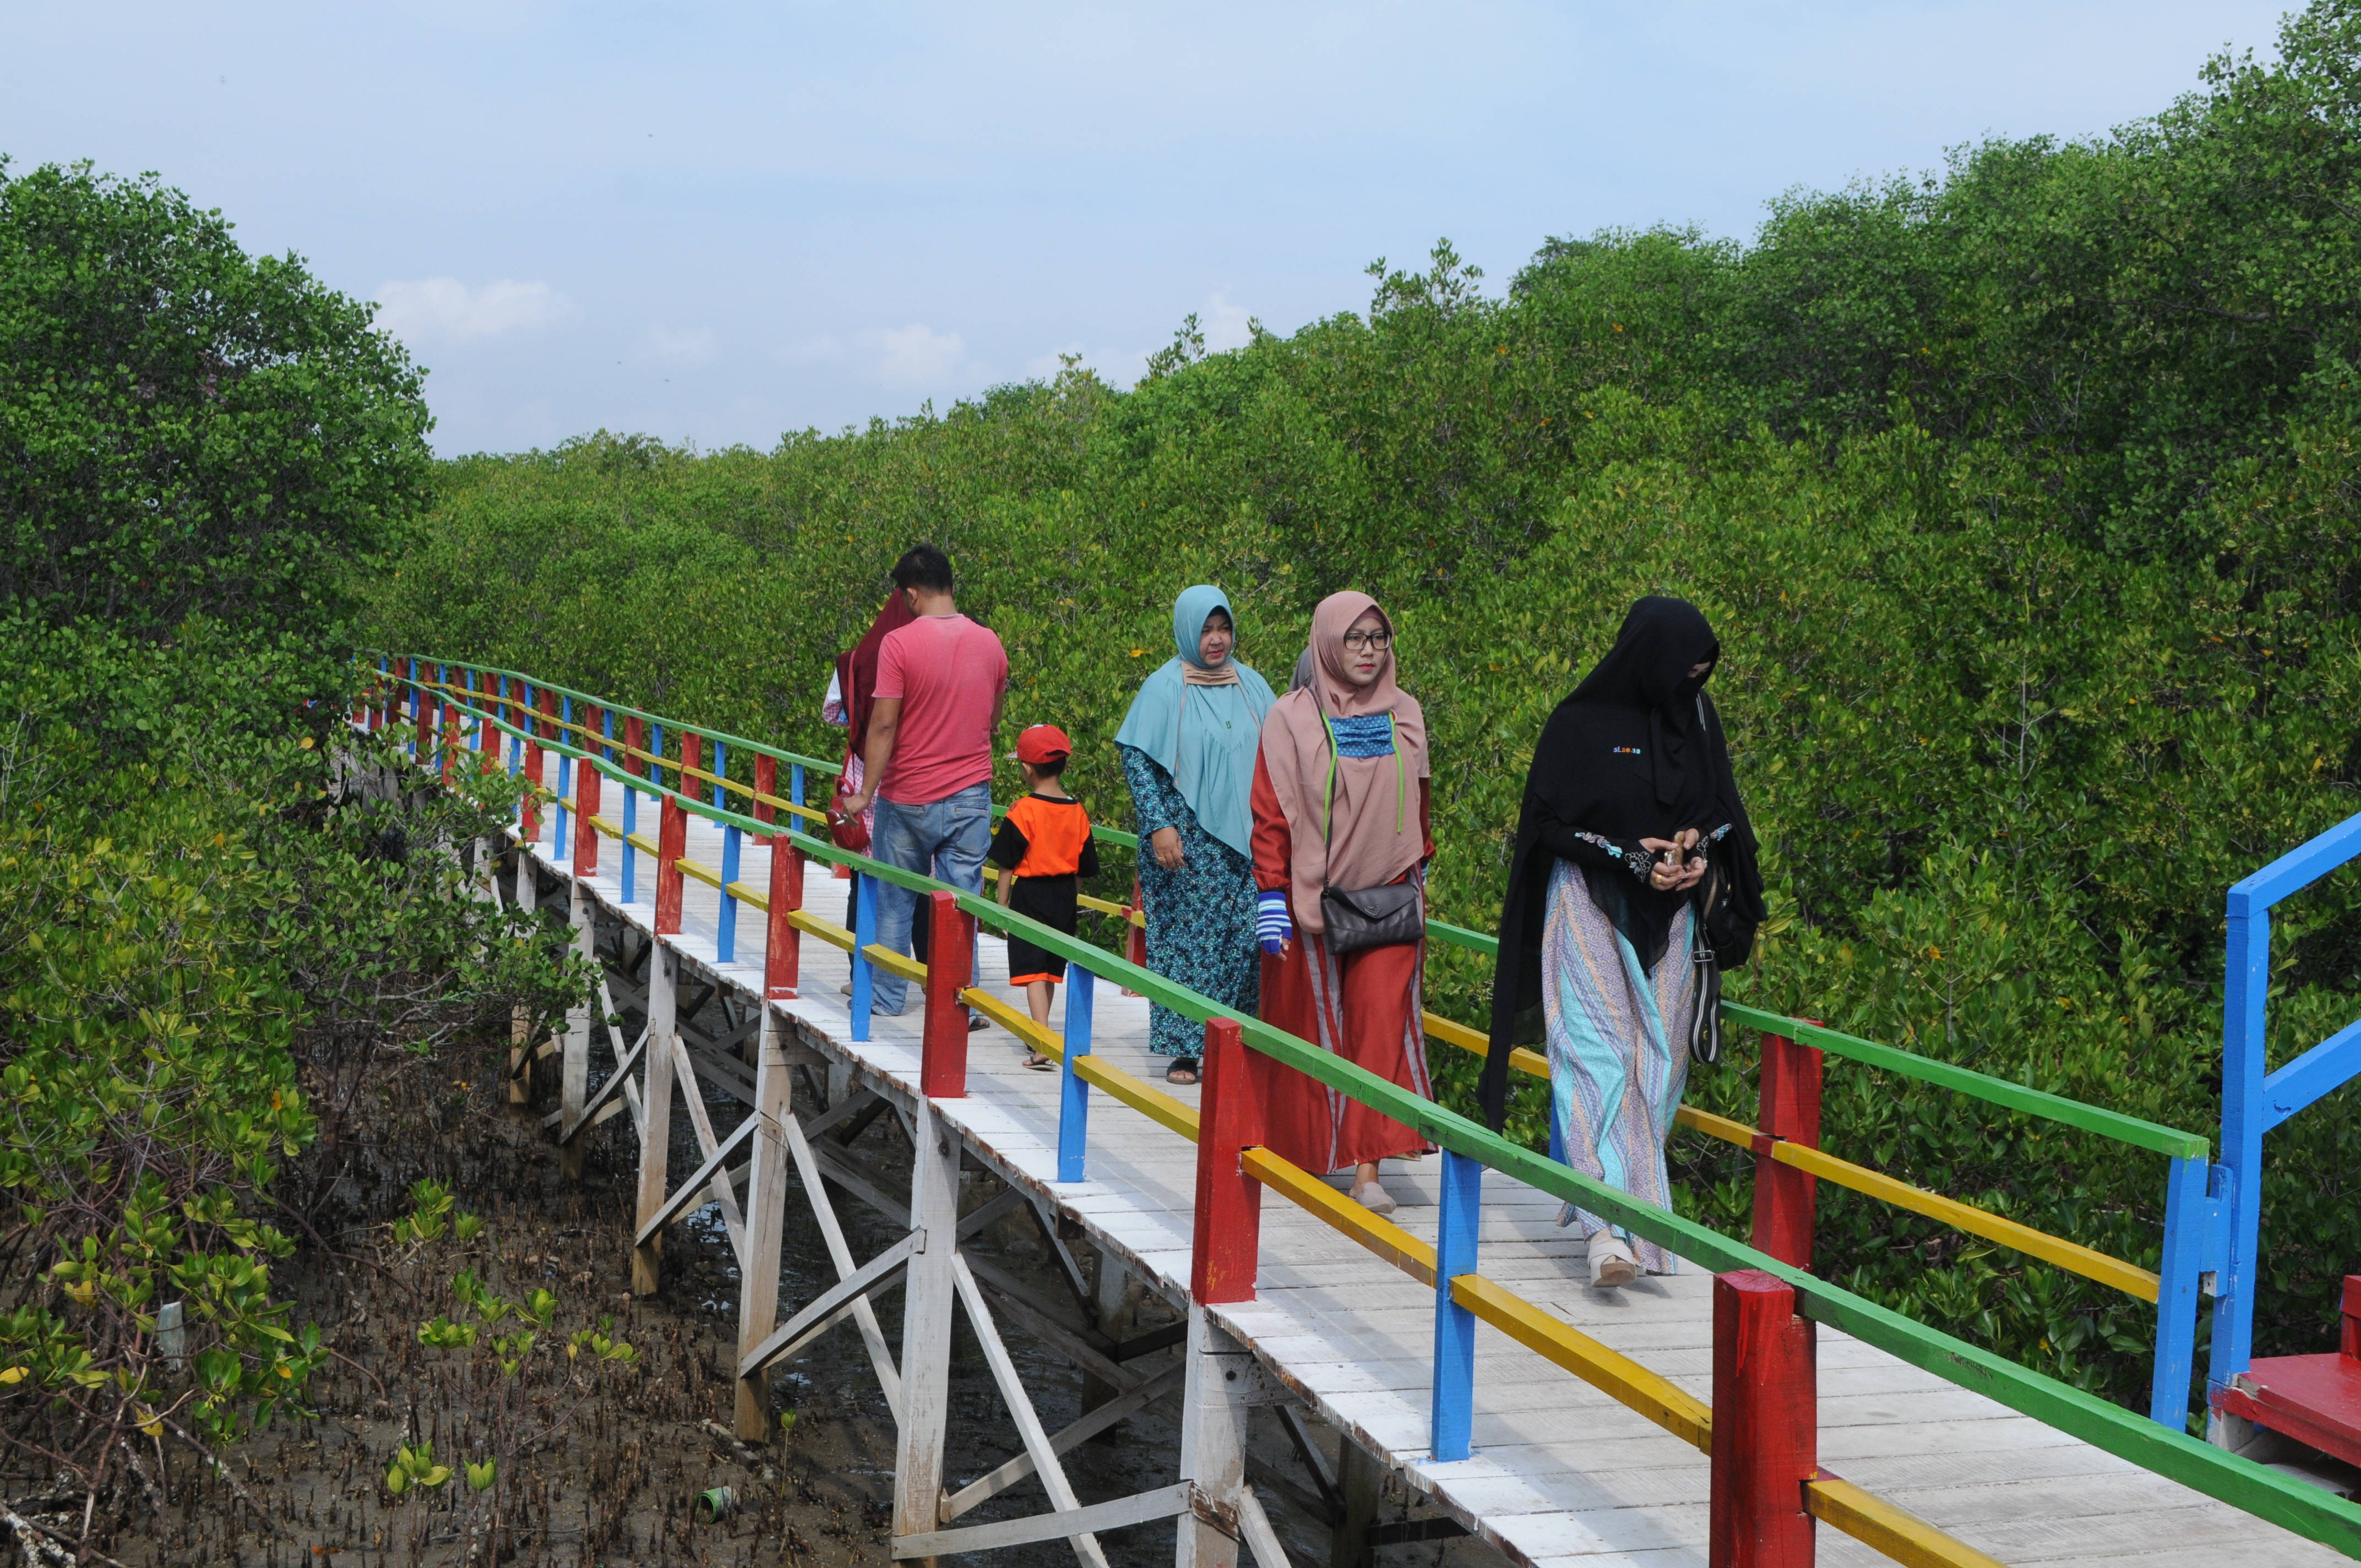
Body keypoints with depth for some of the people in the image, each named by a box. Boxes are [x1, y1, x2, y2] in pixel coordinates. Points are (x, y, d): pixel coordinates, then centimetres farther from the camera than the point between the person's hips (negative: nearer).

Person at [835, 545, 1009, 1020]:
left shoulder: (899, 643, -13)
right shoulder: (990, 644, 2)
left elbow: (884, 724, -16)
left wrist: (866, 792, -12)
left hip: (908, 797, -3)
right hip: (971, 793, 3)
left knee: (894, 901, 12)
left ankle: (886, 996, 21)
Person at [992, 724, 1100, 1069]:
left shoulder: (1022, 812, -13)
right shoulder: (1078, 813, 2)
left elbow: (1007, 866, -11)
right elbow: (1083, 868, 8)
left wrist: (1003, 907, -2)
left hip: (1030, 896, -5)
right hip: (1064, 899, 5)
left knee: (1032, 972, -7)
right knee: (1052, 969, 19)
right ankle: (1040, 1031, 35)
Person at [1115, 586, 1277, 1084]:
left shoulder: (1251, 686, 9)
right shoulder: (1164, 688, -4)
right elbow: (1136, 758, -6)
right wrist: (1159, 825, -15)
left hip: (1245, 839, 4)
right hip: (1187, 841, -4)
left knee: (1246, 940, -1)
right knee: (1187, 937, -2)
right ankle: (1182, 1049, 5)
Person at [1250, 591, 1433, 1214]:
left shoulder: (1405, 714, 8)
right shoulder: (1292, 718, -3)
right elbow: (1270, 812, -4)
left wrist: (1420, 874, 20)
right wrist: (1270, 898, -9)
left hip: (1390, 897, 2)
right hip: (1313, 899, -2)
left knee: (1382, 1021, -9)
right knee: (1311, 1022, 6)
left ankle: (1367, 1166, -11)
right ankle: (1305, 1147, 24)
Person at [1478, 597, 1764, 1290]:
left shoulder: (1696, 716, 7)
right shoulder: (1582, 724, -8)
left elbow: (1722, 807, 16)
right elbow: (1549, 822, -7)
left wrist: (1702, 850, -5)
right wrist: (1628, 856, -16)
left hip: (1667, 914, 5)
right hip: (1591, 906, -5)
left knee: (1656, 1063, 3)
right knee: (1597, 1054, -14)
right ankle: (1607, 1227, -23)